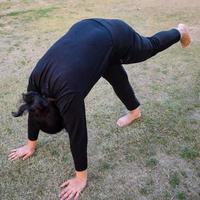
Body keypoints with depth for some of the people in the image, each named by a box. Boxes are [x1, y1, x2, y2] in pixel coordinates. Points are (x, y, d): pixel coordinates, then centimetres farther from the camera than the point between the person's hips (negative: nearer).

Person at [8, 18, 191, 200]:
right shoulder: (36, 78, -17)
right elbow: (34, 111, -1)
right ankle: (135, 111, 48)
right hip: (88, 29, 6)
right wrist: (30, 145, 10)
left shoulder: (68, 92, -35)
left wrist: (81, 178, -18)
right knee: (116, 77, 23)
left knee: (151, 47, 23)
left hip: (116, 36, -5)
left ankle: (180, 32, 54)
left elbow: (77, 135, -28)